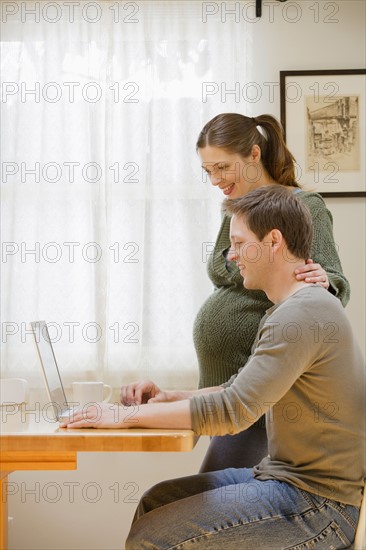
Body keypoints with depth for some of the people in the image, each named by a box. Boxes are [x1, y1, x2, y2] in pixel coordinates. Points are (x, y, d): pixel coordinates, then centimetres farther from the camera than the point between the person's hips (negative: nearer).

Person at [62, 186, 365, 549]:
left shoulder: (303, 313, -21)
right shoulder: (296, 307, 14)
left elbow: (233, 411, -26)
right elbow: (243, 391, 20)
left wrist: (127, 416, -19)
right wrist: (168, 399, 5)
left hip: (317, 505, -10)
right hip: (286, 477, 10)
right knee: (157, 501, 12)